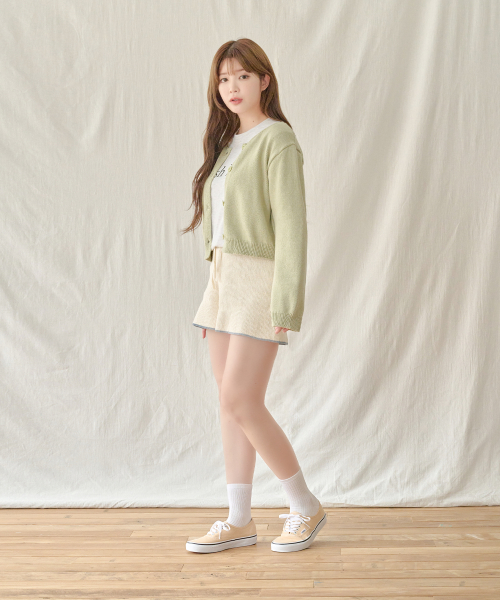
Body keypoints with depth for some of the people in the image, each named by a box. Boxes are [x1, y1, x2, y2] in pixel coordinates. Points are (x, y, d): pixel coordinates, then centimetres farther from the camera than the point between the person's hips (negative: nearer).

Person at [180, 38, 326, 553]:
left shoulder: (276, 139, -9)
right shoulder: (227, 141, 15)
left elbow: (291, 223, -15)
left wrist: (285, 300, -19)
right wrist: (217, 276, 12)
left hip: (258, 279, -8)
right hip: (223, 278, 8)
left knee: (241, 402, -10)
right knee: (230, 401, 7)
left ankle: (306, 507, 8)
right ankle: (239, 521, 16)